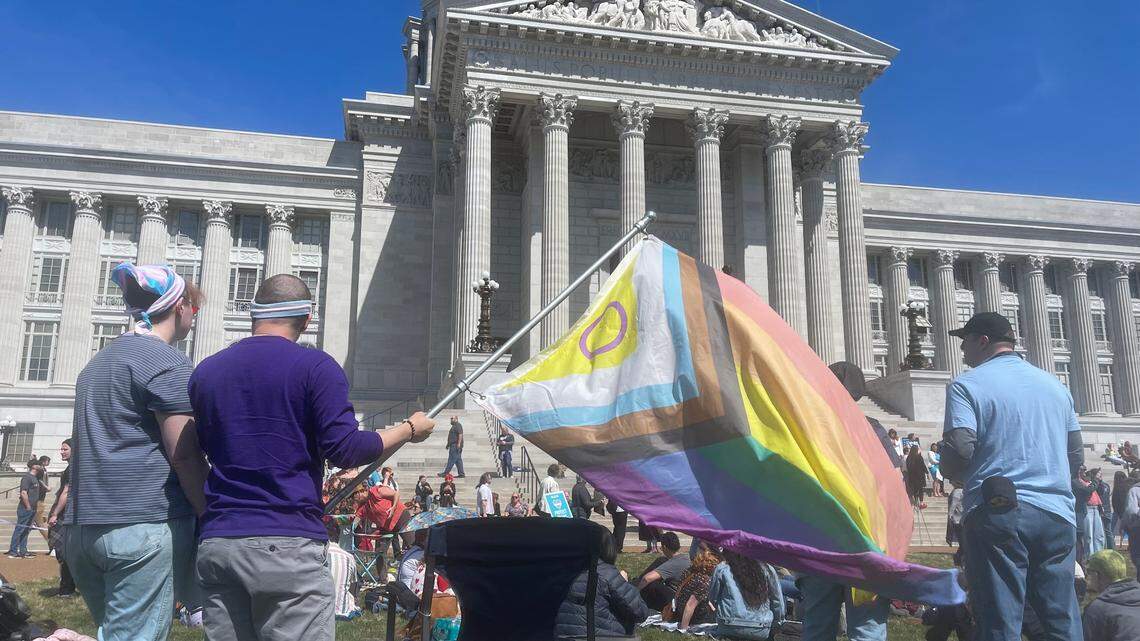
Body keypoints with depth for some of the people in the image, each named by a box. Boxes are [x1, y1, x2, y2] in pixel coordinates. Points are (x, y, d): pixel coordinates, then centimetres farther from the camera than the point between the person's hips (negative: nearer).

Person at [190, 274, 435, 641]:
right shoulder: (315, 367, -6)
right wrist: (409, 430, 2)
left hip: (215, 543, 6)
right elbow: (344, 451, -11)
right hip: (288, 545, -5)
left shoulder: (205, 372, 11)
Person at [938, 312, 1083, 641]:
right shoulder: (1055, 384, 16)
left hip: (998, 513, -5)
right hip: (1057, 514, 5)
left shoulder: (967, 385, -3)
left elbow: (955, 457, -13)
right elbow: (1075, 456, 19)